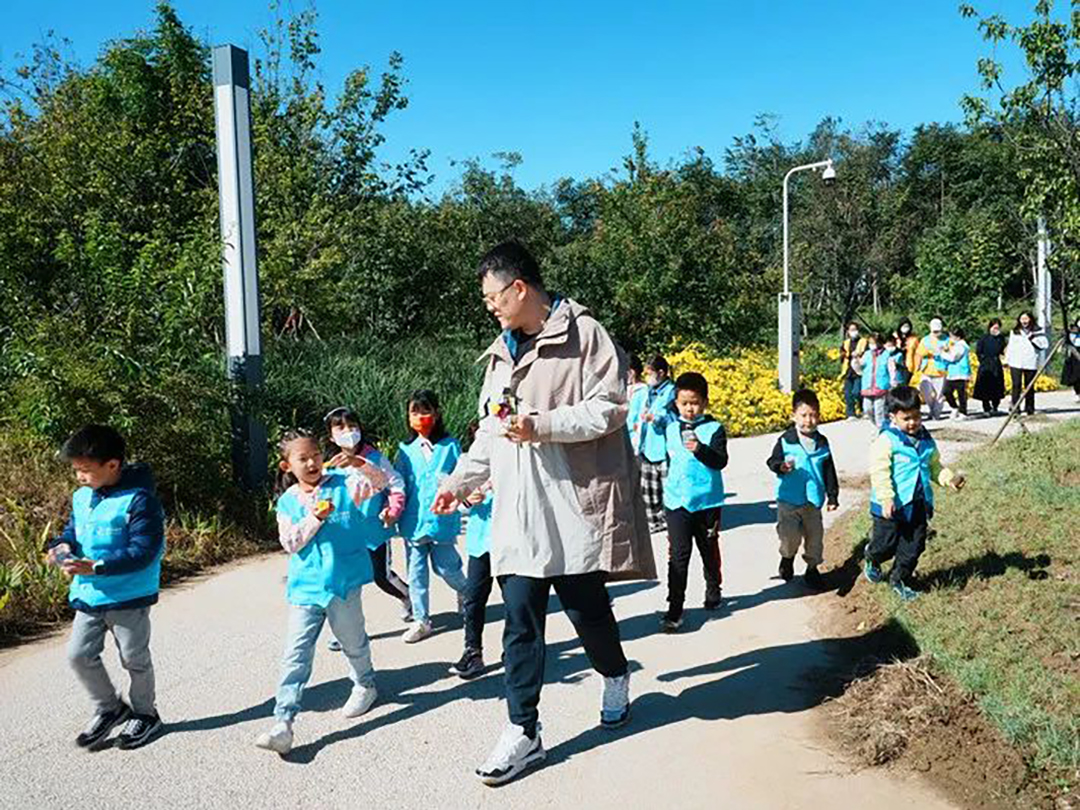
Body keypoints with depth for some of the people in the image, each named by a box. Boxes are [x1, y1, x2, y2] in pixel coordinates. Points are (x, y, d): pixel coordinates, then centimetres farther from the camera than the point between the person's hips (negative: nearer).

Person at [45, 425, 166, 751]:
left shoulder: (139, 501, -21)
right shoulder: (81, 497, 3)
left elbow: (143, 551, -25)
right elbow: (73, 528, 19)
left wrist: (95, 567, -30)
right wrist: (63, 545, -5)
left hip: (129, 598, -7)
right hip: (88, 595, 7)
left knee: (135, 659, 9)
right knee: (79, 655, 9)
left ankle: (145, 714, 32)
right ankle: (109, 709, 30)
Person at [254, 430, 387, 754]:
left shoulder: (343, 484, -2)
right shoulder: (287, 501, 4)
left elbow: (380, 482, -14)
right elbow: (289, 543, -4)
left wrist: (358, 463, -30)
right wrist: (314, 519, -17)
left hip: (343, 582, -1)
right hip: (305, 587, 1)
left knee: (353, 641, 17)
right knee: (295, 655, -3)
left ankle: (365, 685, 44)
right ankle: (282, 722, -1)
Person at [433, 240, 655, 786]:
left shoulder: (584, 334, -5)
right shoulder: (502, 352, 19)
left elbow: (608, 407, -12)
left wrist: (541, 425, -18)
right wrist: (461, 479, 24)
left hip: (574, 505, -6)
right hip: (517, 514, 6)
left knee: (585, 608, 7)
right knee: (520, 619, 4)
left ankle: (615, 678, 38)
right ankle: (522, 732, 13)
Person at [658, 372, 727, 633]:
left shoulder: (714, 428, -8)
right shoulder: (671, 428, 6)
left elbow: (721, 461, -19)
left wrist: (701, 449, -35)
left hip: (707, 501, -2)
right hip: (676, 501, 2)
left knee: (709, 550, 15)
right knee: (678, 555, -4)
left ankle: (713, 591, 39)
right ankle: (674, 608, -3)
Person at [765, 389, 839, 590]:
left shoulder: (822, 443, 3)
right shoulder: (785, 441, -8)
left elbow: (829, 472, 9)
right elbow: (772, 461, -4)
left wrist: (833, 496, 7)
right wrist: (781, 466, -27)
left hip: (813, 500, 4)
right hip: (789, 499, -4)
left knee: (815, 535, 12)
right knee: (790, 536, -14)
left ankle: (812, 569, 33)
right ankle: (787, 558, 17)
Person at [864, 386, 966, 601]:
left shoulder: (925, 440, 8)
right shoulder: (886, 440, -15)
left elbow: (934, 466, 20)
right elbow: (879, 472, -21)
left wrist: (949, 478, 1)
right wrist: (886, 498, -29)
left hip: (919, 504, 6)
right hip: (892, 505, -6)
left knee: (914, 547, 11)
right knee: (887, 544, 8)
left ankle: (899, 580, 30)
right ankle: (872, 559, 41)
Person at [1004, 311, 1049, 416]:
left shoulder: (1037, 331, 6)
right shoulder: (1014, 332, 12)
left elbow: (1045, 345, -3)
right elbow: (1010, 346, 16)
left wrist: (1033, 339, -12)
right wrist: (1007, 360, 13)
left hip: (1031, 363, 0)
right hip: (1015, 363, 0)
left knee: (1029, 387, 7)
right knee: (1016, 386, -9)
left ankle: (1030, 409, 15)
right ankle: (1015, 409, -10)